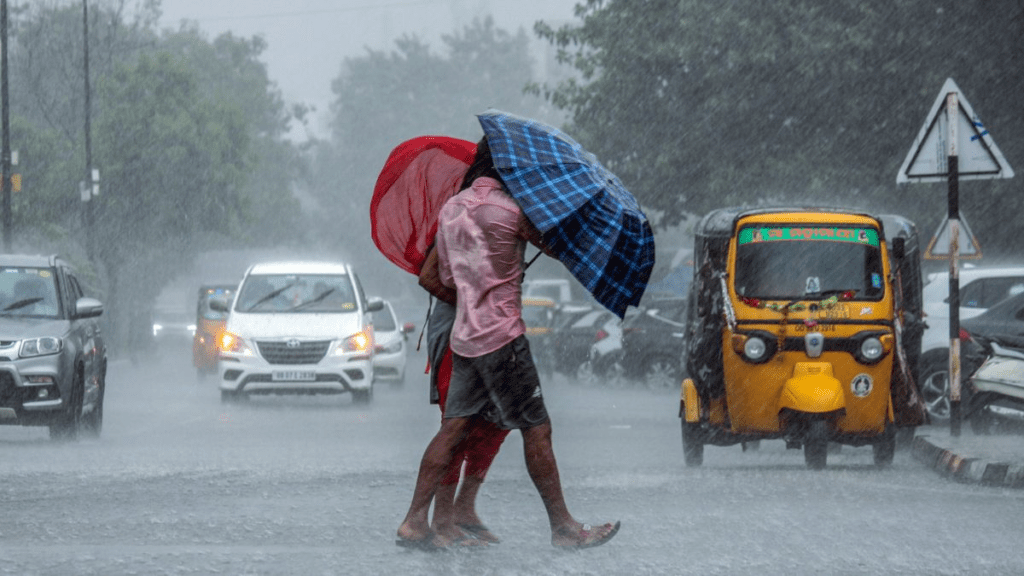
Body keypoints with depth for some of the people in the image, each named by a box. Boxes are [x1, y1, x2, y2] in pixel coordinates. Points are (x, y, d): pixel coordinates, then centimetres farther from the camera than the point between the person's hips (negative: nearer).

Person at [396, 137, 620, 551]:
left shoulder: (450, 209, 11)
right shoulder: (510, 210, -12)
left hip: (464, 335, 7)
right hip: (502, 336, -7)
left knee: (454, 427, 7)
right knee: (536, 430, -1)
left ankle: (414, 521, 2)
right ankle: (563, 528, 3)